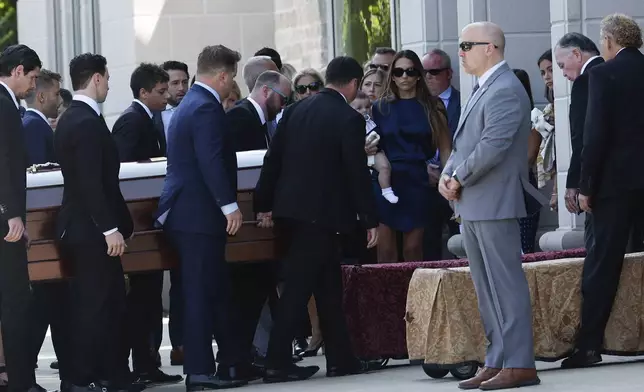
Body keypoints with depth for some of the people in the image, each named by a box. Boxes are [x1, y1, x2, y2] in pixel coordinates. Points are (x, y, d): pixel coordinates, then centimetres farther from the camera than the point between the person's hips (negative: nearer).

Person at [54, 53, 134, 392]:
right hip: (92, 228, -10)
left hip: (79, 225, 10)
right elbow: (91, 183, -23)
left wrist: (115, 225, 21)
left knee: (109, 301, 12)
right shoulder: (88, 122, -18)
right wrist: (111, 229, -21)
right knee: (95, 305, -5)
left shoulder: (70, 119, 14)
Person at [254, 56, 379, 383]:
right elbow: (357, 173, -11)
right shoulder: (349, 119, -11)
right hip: (321, 213, -7)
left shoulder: (296, 110, 7)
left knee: (328, 285, 14)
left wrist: (265, 204, 15)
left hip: (290, 209, 7)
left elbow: (273, 158, 9)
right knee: (297, 288, -5)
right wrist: (369, 219, -4)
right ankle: (277, 363, -6)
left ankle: (340, 358, 17)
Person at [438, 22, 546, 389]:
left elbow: (492, 146, -22)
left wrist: (459, 179, -12)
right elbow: (463, 142, 19)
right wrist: (448, 175, 2)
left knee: (507, 283, -7)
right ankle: (497, 362, 16)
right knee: (487, 289, 12)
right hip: (472, 206, 10)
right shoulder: (483, 90, 18)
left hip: (495, 205, -10)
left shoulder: (506, 91, -14)